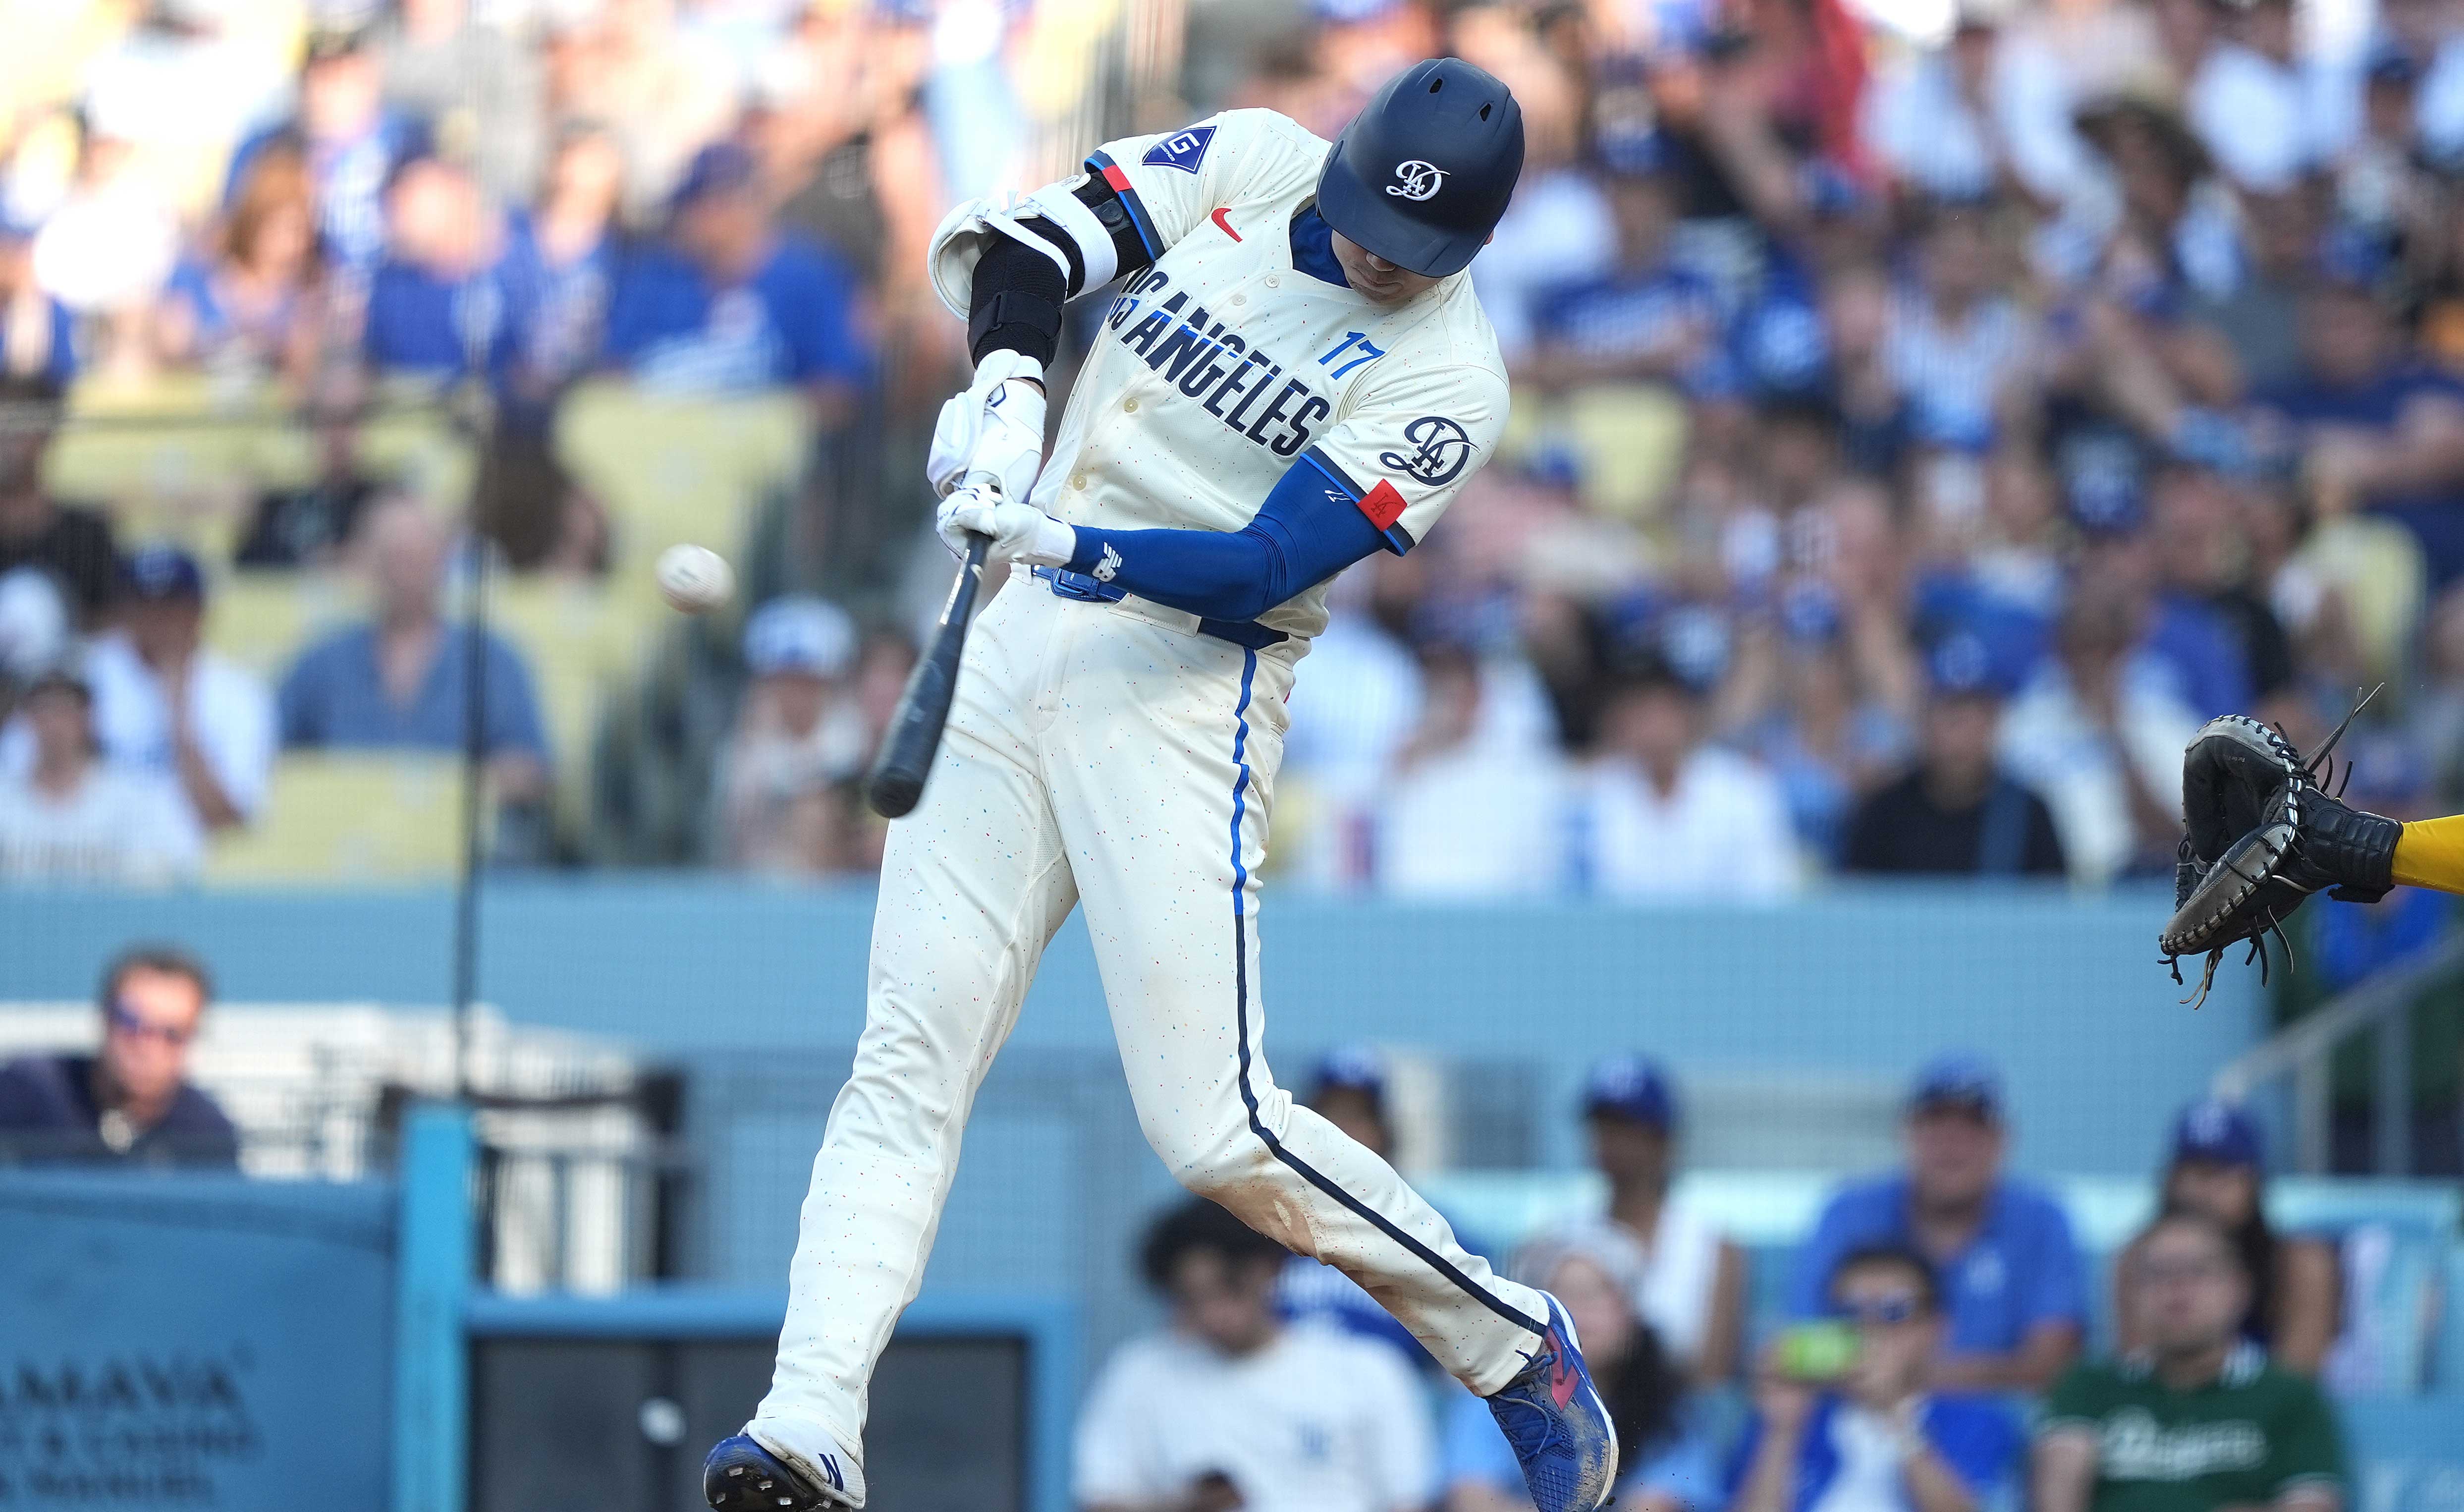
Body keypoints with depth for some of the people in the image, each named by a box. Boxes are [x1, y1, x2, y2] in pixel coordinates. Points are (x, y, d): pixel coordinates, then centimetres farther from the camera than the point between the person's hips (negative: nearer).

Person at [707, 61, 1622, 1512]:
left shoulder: (1446, 380, -10)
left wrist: (1080, 548, -34)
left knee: (1215, 1130, -13)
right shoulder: (1251, 165, 5)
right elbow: (1018, 246, 2)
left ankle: (1518, 1348, 6)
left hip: (1188, 690, -5)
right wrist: (1007, 385, -17)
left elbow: (1255, 572, -19)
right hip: (1022, 635, 5)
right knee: (908, 1063, -5)